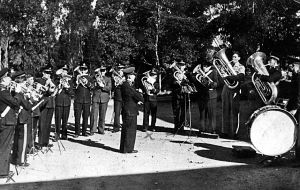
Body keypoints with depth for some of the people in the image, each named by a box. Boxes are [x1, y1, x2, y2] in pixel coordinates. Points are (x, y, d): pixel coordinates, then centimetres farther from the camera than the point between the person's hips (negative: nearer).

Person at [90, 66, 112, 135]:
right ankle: (92, 130, -1)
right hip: (95, 98, -1)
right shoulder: (95, 78, 9)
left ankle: (101, 129, 16)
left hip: (104, 98, 1)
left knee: (102, 115, 6)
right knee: (94, 114, -6)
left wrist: (103, 86, -17)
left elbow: (109, 88, -1)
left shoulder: (108, 79, 10)